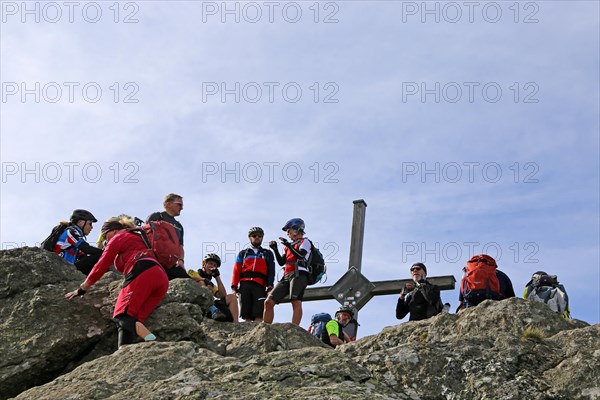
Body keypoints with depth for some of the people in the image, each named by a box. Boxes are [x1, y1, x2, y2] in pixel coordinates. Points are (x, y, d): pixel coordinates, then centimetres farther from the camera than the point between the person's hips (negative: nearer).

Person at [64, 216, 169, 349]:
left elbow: (102, 265, 13)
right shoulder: (138, 238, 39)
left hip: (141, 274, -8)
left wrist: (82, 289, 18)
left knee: (123, 315, -18)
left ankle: (152, 341, -43)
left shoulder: (118, 238, 18)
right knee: (132, 320, -5)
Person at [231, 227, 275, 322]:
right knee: (246, 314, -4)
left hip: (260, 286, -1)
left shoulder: (267, 254, 21)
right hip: (245, 285, 2)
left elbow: (271, 271, 11)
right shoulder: (243, 253, 23)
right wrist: (234, 286, -1)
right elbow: (236, 270, 13)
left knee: (259, 314, -16)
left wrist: (270, 286, -4)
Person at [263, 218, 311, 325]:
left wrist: (289, 245, -17)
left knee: (296, 302, -21)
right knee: (268, 302, -2)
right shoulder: (290, 245, 30)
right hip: (286, 277, 7)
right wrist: (275, 249, 9)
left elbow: (301, 255, -11)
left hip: (299, 274, -7)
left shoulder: (304, 241, 10)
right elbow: (281, 262, 19)